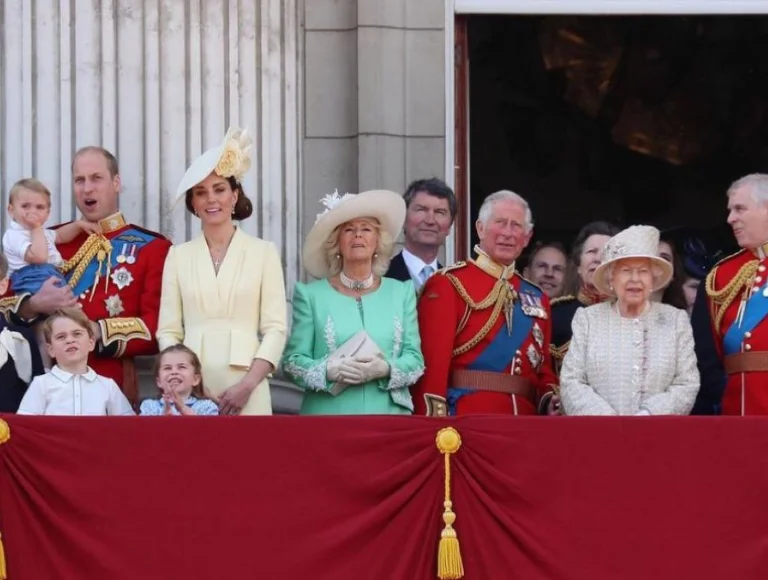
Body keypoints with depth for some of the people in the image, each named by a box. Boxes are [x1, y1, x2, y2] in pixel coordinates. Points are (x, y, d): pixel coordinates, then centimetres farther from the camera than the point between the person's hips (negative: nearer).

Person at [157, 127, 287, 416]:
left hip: (246, 388, -1)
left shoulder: (264, 252, 6)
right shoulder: (178, 255, 10)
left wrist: (248, 384, -11)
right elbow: (168, 330, 6)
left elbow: (275, 328, 0)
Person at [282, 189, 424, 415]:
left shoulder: (401, 293, 11)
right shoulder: (311, 295, 6)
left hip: (388, 415, 1)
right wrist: (329, 371, -17)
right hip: (329, 416, -1)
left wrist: (386, 369, -14)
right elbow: (293, 359, 1)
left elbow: (415, 359, 6)